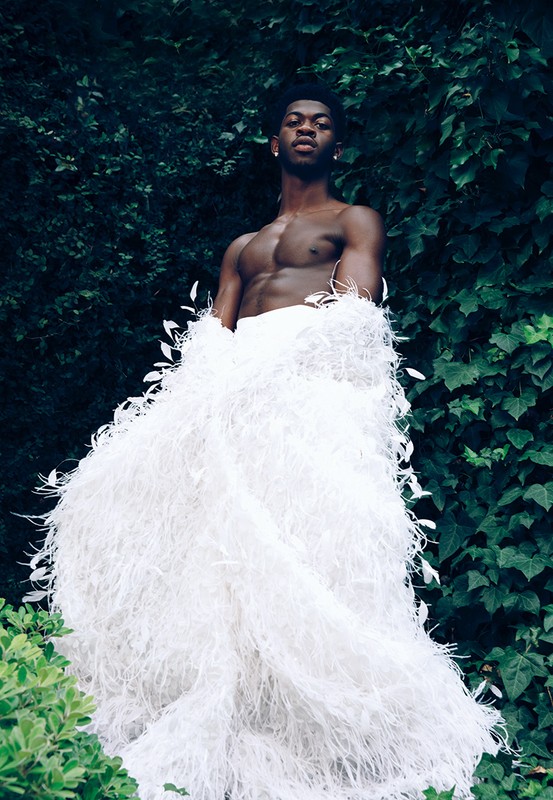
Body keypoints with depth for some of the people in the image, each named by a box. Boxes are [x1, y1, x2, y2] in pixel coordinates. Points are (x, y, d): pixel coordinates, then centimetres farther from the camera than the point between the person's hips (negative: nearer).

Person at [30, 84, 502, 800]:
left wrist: (270, 354, -10)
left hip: (315, 381, -5)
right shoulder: (242, 247, 33)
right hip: (234, 390, 5)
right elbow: (212, 334, 20)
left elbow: (356, 309, 2)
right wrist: (211, 359, -4)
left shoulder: (356, 222, 19)